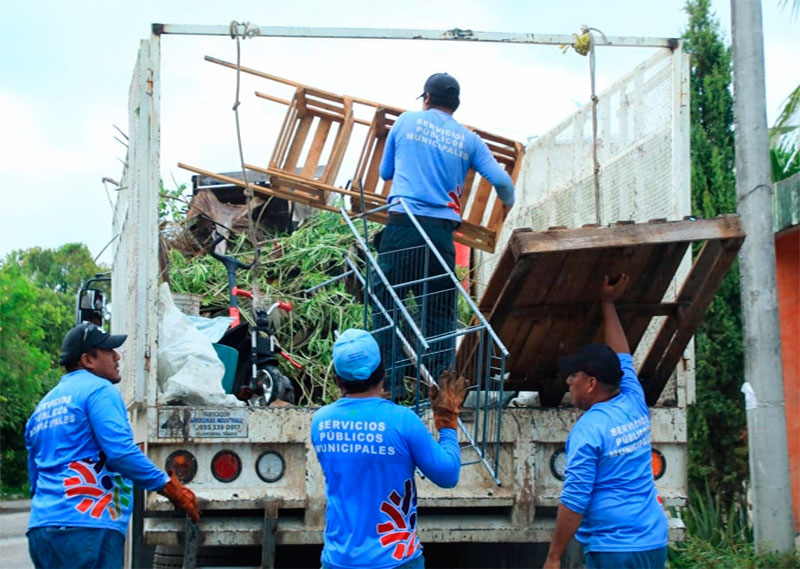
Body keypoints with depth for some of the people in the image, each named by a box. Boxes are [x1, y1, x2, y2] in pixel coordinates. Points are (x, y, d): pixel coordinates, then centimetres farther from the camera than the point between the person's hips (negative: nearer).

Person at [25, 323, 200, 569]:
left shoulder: (42, 407, 24)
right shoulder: (98, 389, -3)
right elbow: (121, 451, -15)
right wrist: (169, 486, -10)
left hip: (41, 529, 9)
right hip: (88, 528, -9)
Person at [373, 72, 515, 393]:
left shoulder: (407, 121, 11)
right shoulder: (468, 139, 12)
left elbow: (385, 172, 20)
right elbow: (500, 179, 4)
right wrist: (507, 204, 25)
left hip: (402, 225, -1)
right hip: (441, 231, 2)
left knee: (386, 301, 4)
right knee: (440, 312, 8)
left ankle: (386, 380, 0)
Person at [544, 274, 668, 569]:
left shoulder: (588, 430, -12)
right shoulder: (635, 405, 7)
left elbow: (574, 502, -14)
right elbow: (622, 357, 25)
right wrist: (608, 304, 33)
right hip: (655, 544, 8)